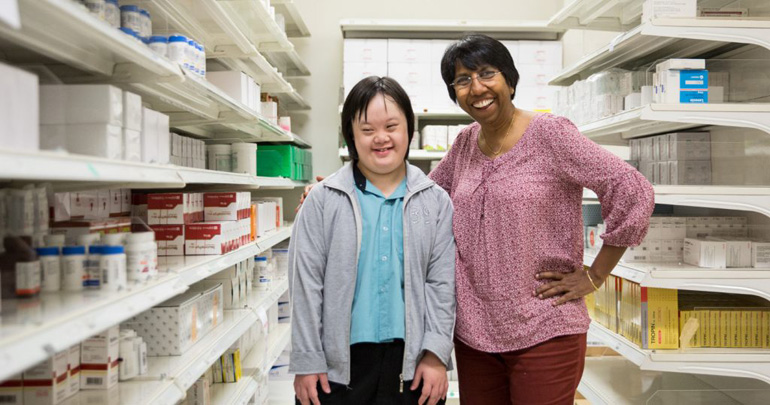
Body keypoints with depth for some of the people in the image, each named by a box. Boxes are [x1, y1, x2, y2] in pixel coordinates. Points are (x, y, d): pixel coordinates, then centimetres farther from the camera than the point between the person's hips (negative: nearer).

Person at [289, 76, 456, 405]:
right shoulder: (323, 200, -1)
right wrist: (307, 362, -4)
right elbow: (306, 285, -2)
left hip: (411, 361, 1)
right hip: (339, 363, -1)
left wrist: (436, 354, -3)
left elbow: (442, 282, 3)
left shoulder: (435, 202, 3)